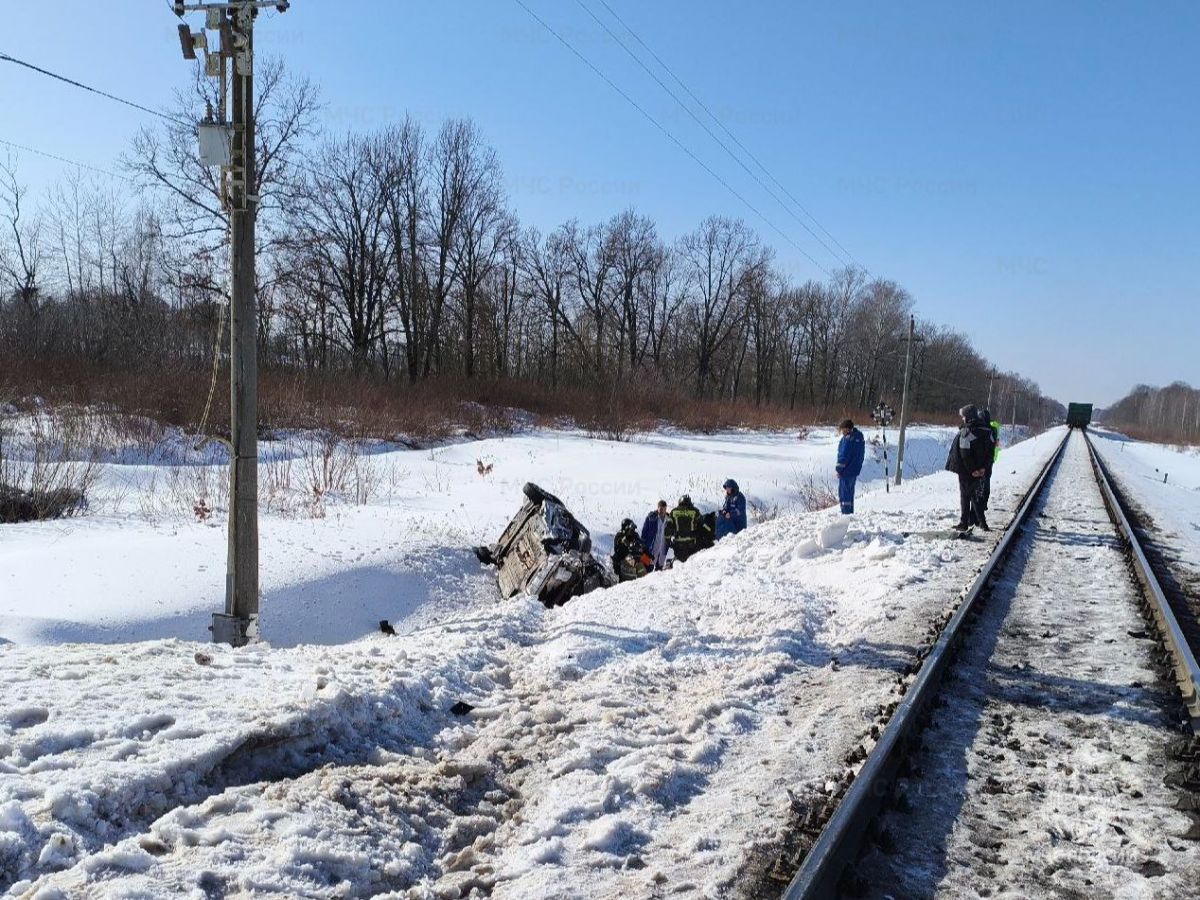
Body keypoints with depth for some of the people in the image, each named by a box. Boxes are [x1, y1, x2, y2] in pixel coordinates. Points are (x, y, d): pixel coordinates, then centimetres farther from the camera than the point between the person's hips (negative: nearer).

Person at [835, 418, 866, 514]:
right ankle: (850, 512, 22)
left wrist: (839, 469, -13)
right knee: (850, 492, 17)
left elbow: (843, 455, -19)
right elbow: (861, 455, 17)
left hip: (846, 471, -9)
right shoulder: (860, 437, 12)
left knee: (844, 492, -4)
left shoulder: (847, 438, -17)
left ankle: (846, 513, -6)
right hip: (855, 470, 9)